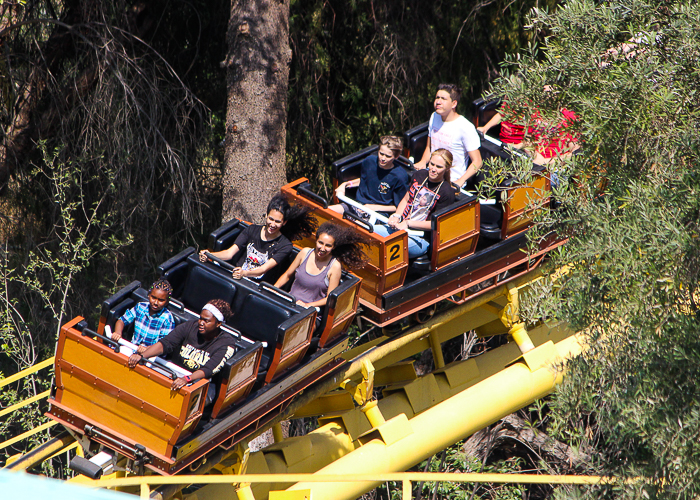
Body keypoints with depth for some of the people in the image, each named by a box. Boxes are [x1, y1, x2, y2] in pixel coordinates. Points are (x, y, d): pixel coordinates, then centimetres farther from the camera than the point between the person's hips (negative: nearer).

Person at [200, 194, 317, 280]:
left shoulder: (284, 245, -2)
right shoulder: (252, 230, 11)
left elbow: (264, 268, -14)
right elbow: (230, 253, 4)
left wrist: (245, 273, -34)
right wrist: (209, 255, -16)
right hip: (235, 277, 4)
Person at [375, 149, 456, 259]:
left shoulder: (447, 193, -8)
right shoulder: (419, 175, 12)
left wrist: (408, 223, -13)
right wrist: (397, 217, 2)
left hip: (421, 239, -6)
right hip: (400, 226, 6)